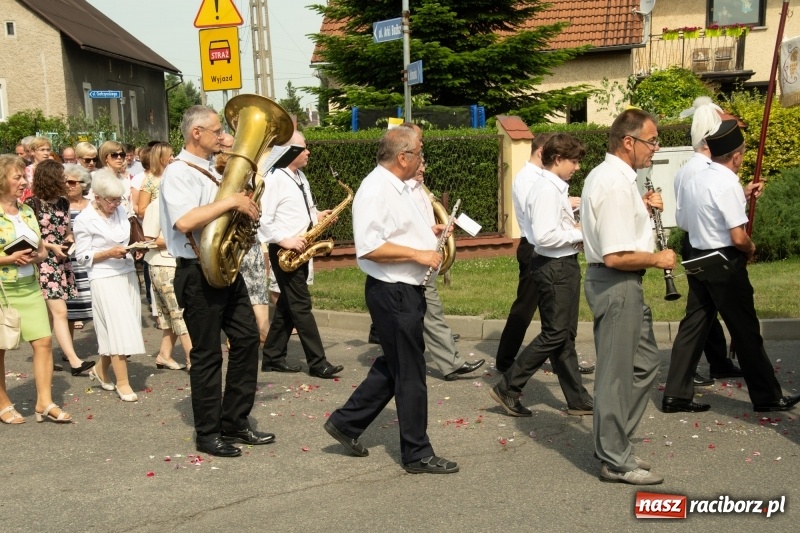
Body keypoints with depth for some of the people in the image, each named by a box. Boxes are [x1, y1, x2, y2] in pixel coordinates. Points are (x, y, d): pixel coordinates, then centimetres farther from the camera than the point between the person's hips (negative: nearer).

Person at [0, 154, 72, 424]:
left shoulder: (27, 212, 8)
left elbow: (42, 250, 14)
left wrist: (35, 257, -7)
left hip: (29, 286, 5)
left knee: (44, 341, -2)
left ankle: (44, 402, 5)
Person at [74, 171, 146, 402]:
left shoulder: (121, 211, 7)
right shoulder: (84, 220, -10)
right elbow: (82, 256, -8)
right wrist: (109, 253, -19)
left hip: (128, 274, 6)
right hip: (105, 279, -6)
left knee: (126, 328, 9)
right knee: (119, 329, -8)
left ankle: (101, 370, 29)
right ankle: (122, 382, 2)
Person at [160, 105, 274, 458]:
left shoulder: (210, 171, 15)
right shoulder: (178, 173, -14)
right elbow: (185, 221, -31)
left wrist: (245, 204, 9)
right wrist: (231, 200, -26)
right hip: (198, 273, -9)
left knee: (247, 338, 10)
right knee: (207, 354, 1)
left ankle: (235, 422, 21)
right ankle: (208, 434, 15)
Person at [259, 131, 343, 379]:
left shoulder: (300, 176, 13)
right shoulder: (274, 179, -15)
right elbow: (263, 219, -20)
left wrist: (317, 215, 5)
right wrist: (284, 241, -23)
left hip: (300, 249, 9)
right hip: (285, 251, -9)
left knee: (287, 304, 12)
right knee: (301, 305, -6)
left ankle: (273, 357, 21)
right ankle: (318, 363, -2)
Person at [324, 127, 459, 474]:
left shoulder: (397, 187, 14)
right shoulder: (375, 190, -19)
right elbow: (368, 247, -28)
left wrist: (429, 234, 13)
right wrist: (418, 254, -22)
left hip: (406, 290, 10)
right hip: (391, 292, -10)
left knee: (393, 367, 20)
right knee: (410, 374, 1)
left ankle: (346, 422, 30)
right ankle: (417, 454, 15)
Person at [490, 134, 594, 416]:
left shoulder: (555, 187, 12)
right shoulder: (546, 189, -19)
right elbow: (544, 236, -27)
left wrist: (576, 229, 7)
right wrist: (580, 233, -15)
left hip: (563, 265, 10)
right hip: (554, 268, -10)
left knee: (565, 334, 13)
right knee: (554, 334, -4)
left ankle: (578, 399, 22)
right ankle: (507, 389, 4)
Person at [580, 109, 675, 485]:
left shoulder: (605, 176, 12)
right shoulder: (615, 185, -21)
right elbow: (616, 256, -26)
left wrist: (642, 208, 9)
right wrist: (657, 259, -11)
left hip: (620, 285, 11)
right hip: (616, 285, -11)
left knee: (644, 362, 19)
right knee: (617, 373, 0)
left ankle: (614, 444, 28)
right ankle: (615, 461, 13)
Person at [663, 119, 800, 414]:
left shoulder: (693, 180, 5)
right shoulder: (728, 184, -19)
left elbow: (684, 222, 15)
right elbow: (738, 237, -22)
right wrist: (751, 249, -1)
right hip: (725, 263, -7)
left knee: (693, 325, 10)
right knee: (746, 331, 5)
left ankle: (676, 394, 12)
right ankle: (767, 396, 18)